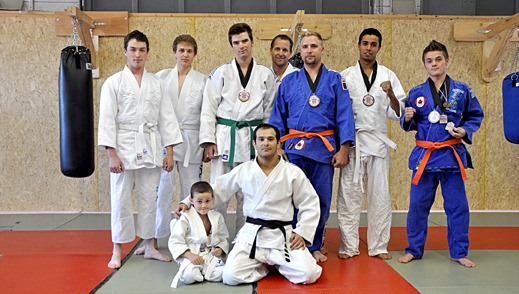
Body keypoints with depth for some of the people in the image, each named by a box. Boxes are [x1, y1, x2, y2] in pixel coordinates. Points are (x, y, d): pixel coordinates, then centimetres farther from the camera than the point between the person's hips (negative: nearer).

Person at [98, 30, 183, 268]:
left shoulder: (156, 83, 9)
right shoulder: (114, 83, -1)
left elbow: (166, 117, 8)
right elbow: (107, 120, -5)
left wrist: (169, 152, 3)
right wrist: (112, 154, -12)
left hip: (150, 148, 3)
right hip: (124, 147, -3)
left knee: (149, 198, 9)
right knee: (121, 200, 2)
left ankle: (150, 246, 22)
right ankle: (117, 251, 16)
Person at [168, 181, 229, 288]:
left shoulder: (217, 217, 7)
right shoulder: (186, 218, -6)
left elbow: (223, 238, 17)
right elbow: (174, 242, -8)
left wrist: (220, 249, -5)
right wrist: (190, 255, -19)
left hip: (211, 255, 3)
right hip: (190, 255, -3)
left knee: (220, 274, -25)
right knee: (188, 276, -32)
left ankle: (202, 272, 7)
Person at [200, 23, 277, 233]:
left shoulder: (266, 74, 6)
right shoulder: (221, 73, 2)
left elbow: (270, 110, 10)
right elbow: (209, 109, 0)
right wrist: (209, 141, -7)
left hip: (253, 139, 2)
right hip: (225, 137, -1)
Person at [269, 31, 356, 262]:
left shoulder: (335, 80, 6)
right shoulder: (289, 81, 9)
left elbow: (344, 115, 2)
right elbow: (277, 117, 10)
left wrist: (343, 149, -5)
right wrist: (277, 146, 2)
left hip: (324, 148, 0)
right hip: (294, 148, 0)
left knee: (321, 201, 7)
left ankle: (315, 247, 22)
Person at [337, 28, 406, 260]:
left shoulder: (388, 76, 7)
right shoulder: (345, 76, 5)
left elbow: (397, 114, 4)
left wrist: (391, 95, -13)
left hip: (378, 141, 1)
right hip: (353, 141, -1)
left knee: (380, 195, 6)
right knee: (349, 194, 1)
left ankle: (378, 246, 18)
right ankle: (348, 247, 12)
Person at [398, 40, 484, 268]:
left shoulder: (462, 90, 1)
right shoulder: (416, 93, 2)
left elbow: (476, 116, 11)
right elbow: (408, 125, 10)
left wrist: (465, 131, -7)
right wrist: (408, 118, -12)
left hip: (452, 154, 0)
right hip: (423, 155, 0)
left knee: (457, 206, 7)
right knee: (418, 205, 6)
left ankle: (459, 252, 24)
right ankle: (414, 250, 23)